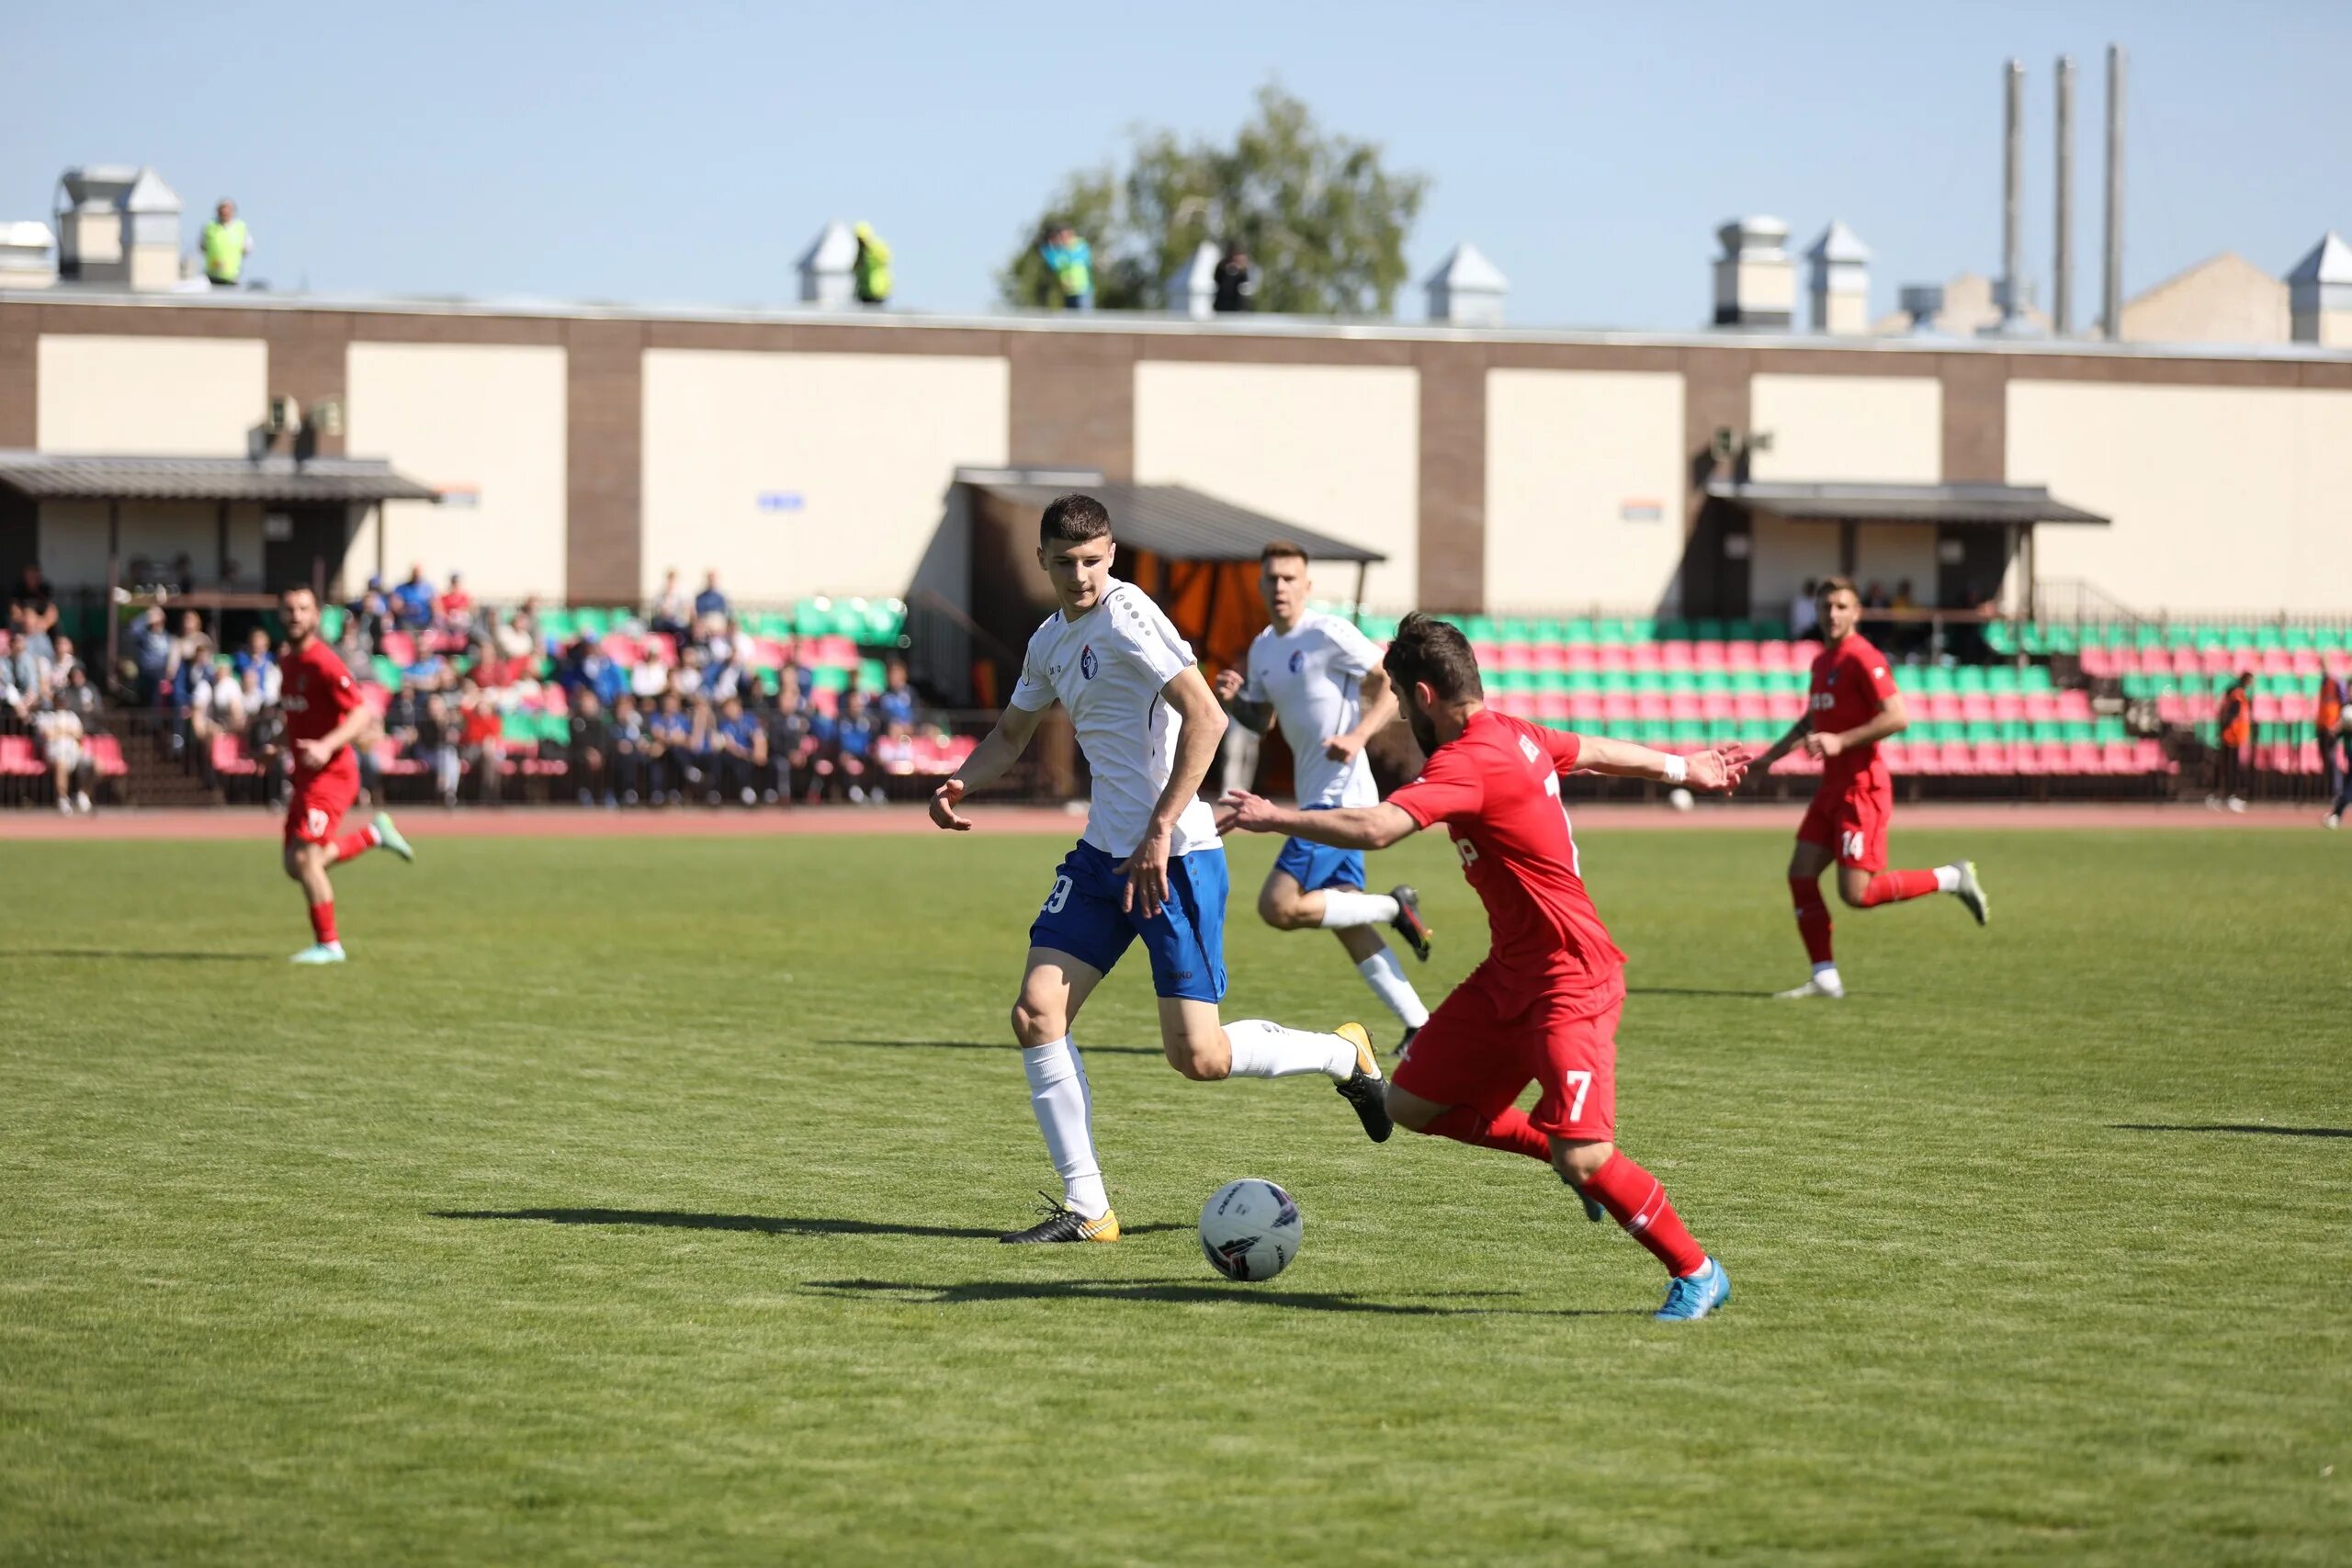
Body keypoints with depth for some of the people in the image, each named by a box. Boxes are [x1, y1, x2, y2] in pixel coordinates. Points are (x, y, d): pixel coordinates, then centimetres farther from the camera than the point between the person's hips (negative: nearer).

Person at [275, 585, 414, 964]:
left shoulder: (322, 663, -15)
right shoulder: (289, 661, 12)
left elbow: (362, 715, -20)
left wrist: (326, 746, -33)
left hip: (331, 774, -9)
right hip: (305, 775, 9)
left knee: (305, 859, -13)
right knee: (297, 865, 8)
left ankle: (328, 944, -2)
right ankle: (374, 835, 24)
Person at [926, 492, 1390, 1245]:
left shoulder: (1126, 619, -14)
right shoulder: (1051, 640, 13)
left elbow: (1205, 717, -23)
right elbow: (1011, 732, 27)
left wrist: (1160, 830, -24)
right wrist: (961, 783, 6)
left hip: (1175, 857, -8)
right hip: (1103, 852, 8)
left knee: (1198, 1056, -8)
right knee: (1035, 1013, -5)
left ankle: (1344, 1054, 20)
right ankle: (1085, 1209, 1)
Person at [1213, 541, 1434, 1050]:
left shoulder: (1328, 634, -12)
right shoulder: (1262, 649, 14)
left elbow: (1394, 685, -10)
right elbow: (1262, 720, 25)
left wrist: (1358, 736, -24)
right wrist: (1231, 700, 4)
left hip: (1341, 794, -9)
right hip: (1316, 798, 9)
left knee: (1278, 907, -16)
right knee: (1345, 923, 8)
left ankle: (1393, 907, -1)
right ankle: (1421, 1027, 11)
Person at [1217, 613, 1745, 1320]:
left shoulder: (1469, 762, -22)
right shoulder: (1518, 737, 7)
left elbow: (1374, 828, -35)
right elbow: (1602, 752, 26)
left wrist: (1272, 817, -26)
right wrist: (1684, 767, 44)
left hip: (1569, 983, -10)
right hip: (1511, 974, 10)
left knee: (1582, 1160, -15)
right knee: (1412, 1102, 7)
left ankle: (1697, 1274, 3)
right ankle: (1563, 1151, 22)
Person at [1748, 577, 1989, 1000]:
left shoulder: (1862, 659, -13)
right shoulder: (1822, 661, 15)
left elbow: (1897, 716, -22)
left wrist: (1840, 741, -24)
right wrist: (1771, 756, 26)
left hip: (1861, 787, -9)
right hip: (1832, 786, 9)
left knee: (1856, 893, -12)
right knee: (1801, 874, 2)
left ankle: (1952, 878, 4)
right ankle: (1825, 977, 5)